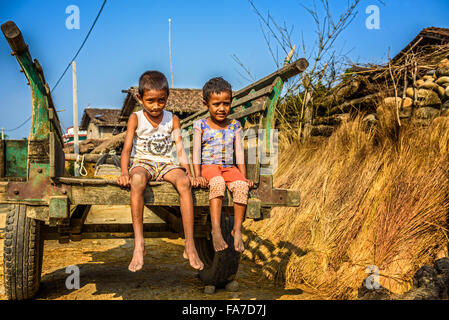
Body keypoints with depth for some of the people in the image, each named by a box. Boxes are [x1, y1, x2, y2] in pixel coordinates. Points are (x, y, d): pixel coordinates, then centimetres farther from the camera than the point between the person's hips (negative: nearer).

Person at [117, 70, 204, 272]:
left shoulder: (172, 119, 7)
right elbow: (127, 149, -5)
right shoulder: (136, 119, 2)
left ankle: (190, 245, -30)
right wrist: (124, 172, -23)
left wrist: (188, 173, -15)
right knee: (137, 180, -39)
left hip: (166, 164, 2)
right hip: (143, 162, -1)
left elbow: (180, 149, 1)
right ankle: (139, 243, -37)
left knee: (184, 182, -32)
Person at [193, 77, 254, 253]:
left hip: (229, 167, 3)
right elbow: (196, 151, -3)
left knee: (241, 186, -28)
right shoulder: (201, 125, 3)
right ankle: (216, 230, -37)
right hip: (209, 166, -3)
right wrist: (198, 175, -15)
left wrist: (244, 177, -1)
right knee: (217, 183, -36)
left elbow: (239, 152, 7)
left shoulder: (234, 126, 10)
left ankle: (237, 229, -19)